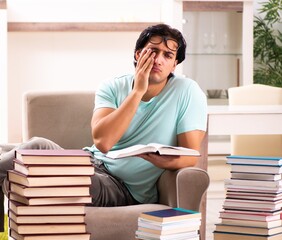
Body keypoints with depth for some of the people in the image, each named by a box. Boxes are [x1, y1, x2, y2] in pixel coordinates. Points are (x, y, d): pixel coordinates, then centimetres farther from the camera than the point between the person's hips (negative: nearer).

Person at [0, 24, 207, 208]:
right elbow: (102, 142, -17)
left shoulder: (188, 92, -7)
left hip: (125, 190, -3)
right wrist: (138, 91, -18)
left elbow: (190, 156, -10)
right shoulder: (112, 88, 0)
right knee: (38, 146, -29)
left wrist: (162, 160, -33)